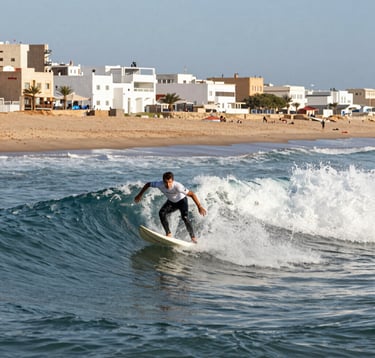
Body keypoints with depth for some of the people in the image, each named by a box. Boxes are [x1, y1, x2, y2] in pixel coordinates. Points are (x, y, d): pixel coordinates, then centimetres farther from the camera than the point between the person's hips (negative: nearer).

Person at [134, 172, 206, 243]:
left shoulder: (177, 186, -40)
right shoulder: (160, 184, -30)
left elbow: (192, 194, -37)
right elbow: (148, 184, -11)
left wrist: (199, 207, -40)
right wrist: (140, 195, -3)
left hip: (181, 200, -4)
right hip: (171, 202, 4)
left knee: (185, 217, -25)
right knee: (162, 213, -21)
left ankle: (193, 238, -12)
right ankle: (168, 234, -12)